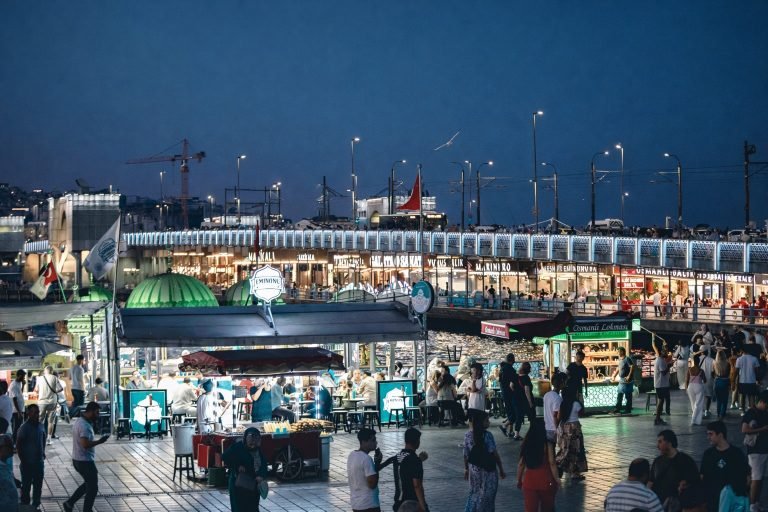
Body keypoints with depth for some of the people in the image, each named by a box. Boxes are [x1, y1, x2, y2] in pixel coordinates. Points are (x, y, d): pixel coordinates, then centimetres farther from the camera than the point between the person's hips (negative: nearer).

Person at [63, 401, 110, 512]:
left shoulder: (79, 422, 10)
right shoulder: (85, 425, -22)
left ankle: (70, 503, 21)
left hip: (77, 460, 10)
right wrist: (99, 441, -21)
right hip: (85, 461, -10)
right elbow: (85, 444, -31)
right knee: (92, 488, 2)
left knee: (89, 484, 23)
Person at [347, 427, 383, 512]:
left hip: (355, 503, 9)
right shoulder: (366, 459, -20)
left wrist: (376, 466, 9)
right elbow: (372, 484, -21)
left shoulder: (352, 455, 7)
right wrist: (377, 463, -14)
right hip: (369, 505, -9)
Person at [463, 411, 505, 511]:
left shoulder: (468, 435, -3)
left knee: (474, 494, 19)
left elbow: (466, 454, 4)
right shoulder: (487, 435, -18)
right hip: (488, 471, -5)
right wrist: (501, 469, -6)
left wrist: (466, 469, 16)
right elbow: (495, 454, -15)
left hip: (474, 469, 5)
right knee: (486, 496, 7)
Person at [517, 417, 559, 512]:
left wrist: (519, 480, 13)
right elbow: (552, 464, -13)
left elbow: (521, 464, 2)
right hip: (545, 481, -2)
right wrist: (557, 479, -3)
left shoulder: (526, 445, -1)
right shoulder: (547, 445, -11)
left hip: (529, 482, 2)